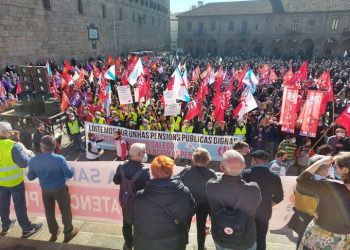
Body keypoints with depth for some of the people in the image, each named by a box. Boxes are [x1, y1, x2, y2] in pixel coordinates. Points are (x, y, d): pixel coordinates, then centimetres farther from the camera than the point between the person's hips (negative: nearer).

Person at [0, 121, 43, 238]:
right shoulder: (13, 146, -25)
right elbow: (24, 163, -24)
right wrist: (30, 155, -7)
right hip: (15, 181, -5)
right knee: (19, 205, 6)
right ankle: (26, 229, 18)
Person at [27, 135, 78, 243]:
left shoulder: (33, 160, -13)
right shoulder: (59, 159, -25)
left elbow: (30, 177, 0)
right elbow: (69, 174, -19)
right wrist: (66, 169, 2)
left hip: (45, 190, 4)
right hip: (60, 189, -3)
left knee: (49, 212, 23)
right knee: (65, 211, 15)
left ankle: (54, 233, 39)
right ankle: (68, 232, 29)